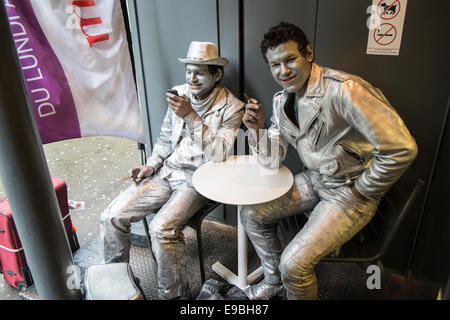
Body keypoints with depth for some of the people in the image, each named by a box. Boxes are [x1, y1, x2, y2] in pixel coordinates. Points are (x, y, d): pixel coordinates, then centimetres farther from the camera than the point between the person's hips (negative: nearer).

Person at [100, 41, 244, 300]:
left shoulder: (232, 107, -9)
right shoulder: (180, 94, 6)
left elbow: (218, 155, -21)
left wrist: (191, 117, -26)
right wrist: (151, 165, 3)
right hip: (167, 172, 6)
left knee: (162, 228, -29)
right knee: (112, 216, -6)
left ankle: (174, 294, -2)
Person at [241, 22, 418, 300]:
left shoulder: (344, 90, -27)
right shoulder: (282, 100, 0)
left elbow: (402, 149, -28)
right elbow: (272, 159, 4)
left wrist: (362, 191, -16)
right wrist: (257, 128, -14)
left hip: (350, 191, -7)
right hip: (314, 180, 8)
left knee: (294, 263, -18)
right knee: (252, 215, 8)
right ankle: (275, 280, 31)